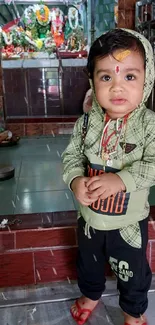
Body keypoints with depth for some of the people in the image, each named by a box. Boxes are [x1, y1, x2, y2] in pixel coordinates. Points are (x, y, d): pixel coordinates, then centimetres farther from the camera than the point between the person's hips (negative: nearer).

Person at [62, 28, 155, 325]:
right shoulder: (87, 122, -11)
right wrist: (75, 180, -25)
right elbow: (72, 155, -6)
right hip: (89, 217, 3)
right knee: (88, 262, 29)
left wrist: (120, 180, -37)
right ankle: (90, 295, 61)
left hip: (129, 222, -2)